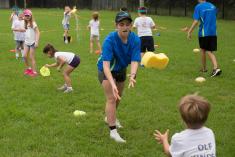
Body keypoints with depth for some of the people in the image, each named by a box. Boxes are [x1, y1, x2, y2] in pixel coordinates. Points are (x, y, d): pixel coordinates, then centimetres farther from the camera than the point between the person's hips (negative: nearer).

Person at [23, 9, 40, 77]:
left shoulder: (33, 23, -11)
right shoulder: (26, 24, 8)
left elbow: (38, 33, -15)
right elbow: (26, 32, 14)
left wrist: (37, 42, -21)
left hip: (32, 42, -6)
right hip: (26, 42, 6)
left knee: (32, 57, -2)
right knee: (25, 56, 0)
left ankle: (34, 71, 7)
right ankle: (28, 68, 21)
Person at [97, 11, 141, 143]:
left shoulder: (135, 40, -24)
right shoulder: (110, 40, -35)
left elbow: (135, 61, -32)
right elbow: (106, 64, -43)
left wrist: (132, 76, -54)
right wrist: (112, 84, -56)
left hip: (121, 69, 5)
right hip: (107, 70, -5)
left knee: (118, 97, 22)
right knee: (111, 98, -17)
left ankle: (111, 117, 49)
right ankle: (113, 131, -11)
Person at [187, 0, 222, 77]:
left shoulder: (198, 7, -6)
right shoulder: (213, 6, 9)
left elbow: (196, 21, -12)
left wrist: (190, 32, -8)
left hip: (203, 32, -3)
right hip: (213, 32, 4)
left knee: (203, 50, 15)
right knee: (210, 51, 5)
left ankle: (204, 68, 26)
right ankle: (215, 68, -14)